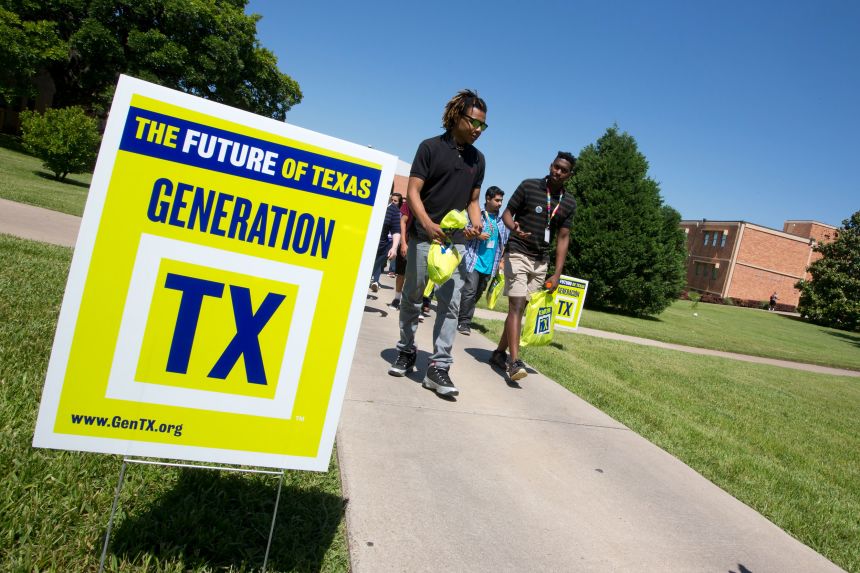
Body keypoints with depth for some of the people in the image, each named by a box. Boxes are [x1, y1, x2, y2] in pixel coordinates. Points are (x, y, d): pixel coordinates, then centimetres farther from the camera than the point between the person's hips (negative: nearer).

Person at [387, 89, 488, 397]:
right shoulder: (431, 147, -2)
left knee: (451, 303, -5)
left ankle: (439, 367, -1)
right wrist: (428, 224, -24)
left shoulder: (477, 158, 12)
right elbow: (413, 192, -8)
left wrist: (476, 223, -4)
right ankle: (406, 352, 27)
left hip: (456, 241, 3)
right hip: (424, 236, -3)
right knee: (412, 298, 8)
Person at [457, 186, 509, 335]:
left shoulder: (502, 221, 11)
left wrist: (501, 261, 9)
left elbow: (504, 243, 17)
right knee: (470, 291, -12)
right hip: (473, 260, -5)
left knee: (478, 293, 11)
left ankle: (463, 319, 23)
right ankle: (464, 322, -1)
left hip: (489, 264, 5)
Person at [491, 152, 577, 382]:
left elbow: (563, 238, 5)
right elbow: (507, 213, -2)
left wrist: (557, 274, -1)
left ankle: (499, 353, 21)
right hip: (518, 255, -5)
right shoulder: (528, 186, -6)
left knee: (522, 308, 9)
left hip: (541, 261, 5)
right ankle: (514, 362, -18)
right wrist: (514, 227, -27)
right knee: (516, 306, -14)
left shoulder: (569, 203, 4)